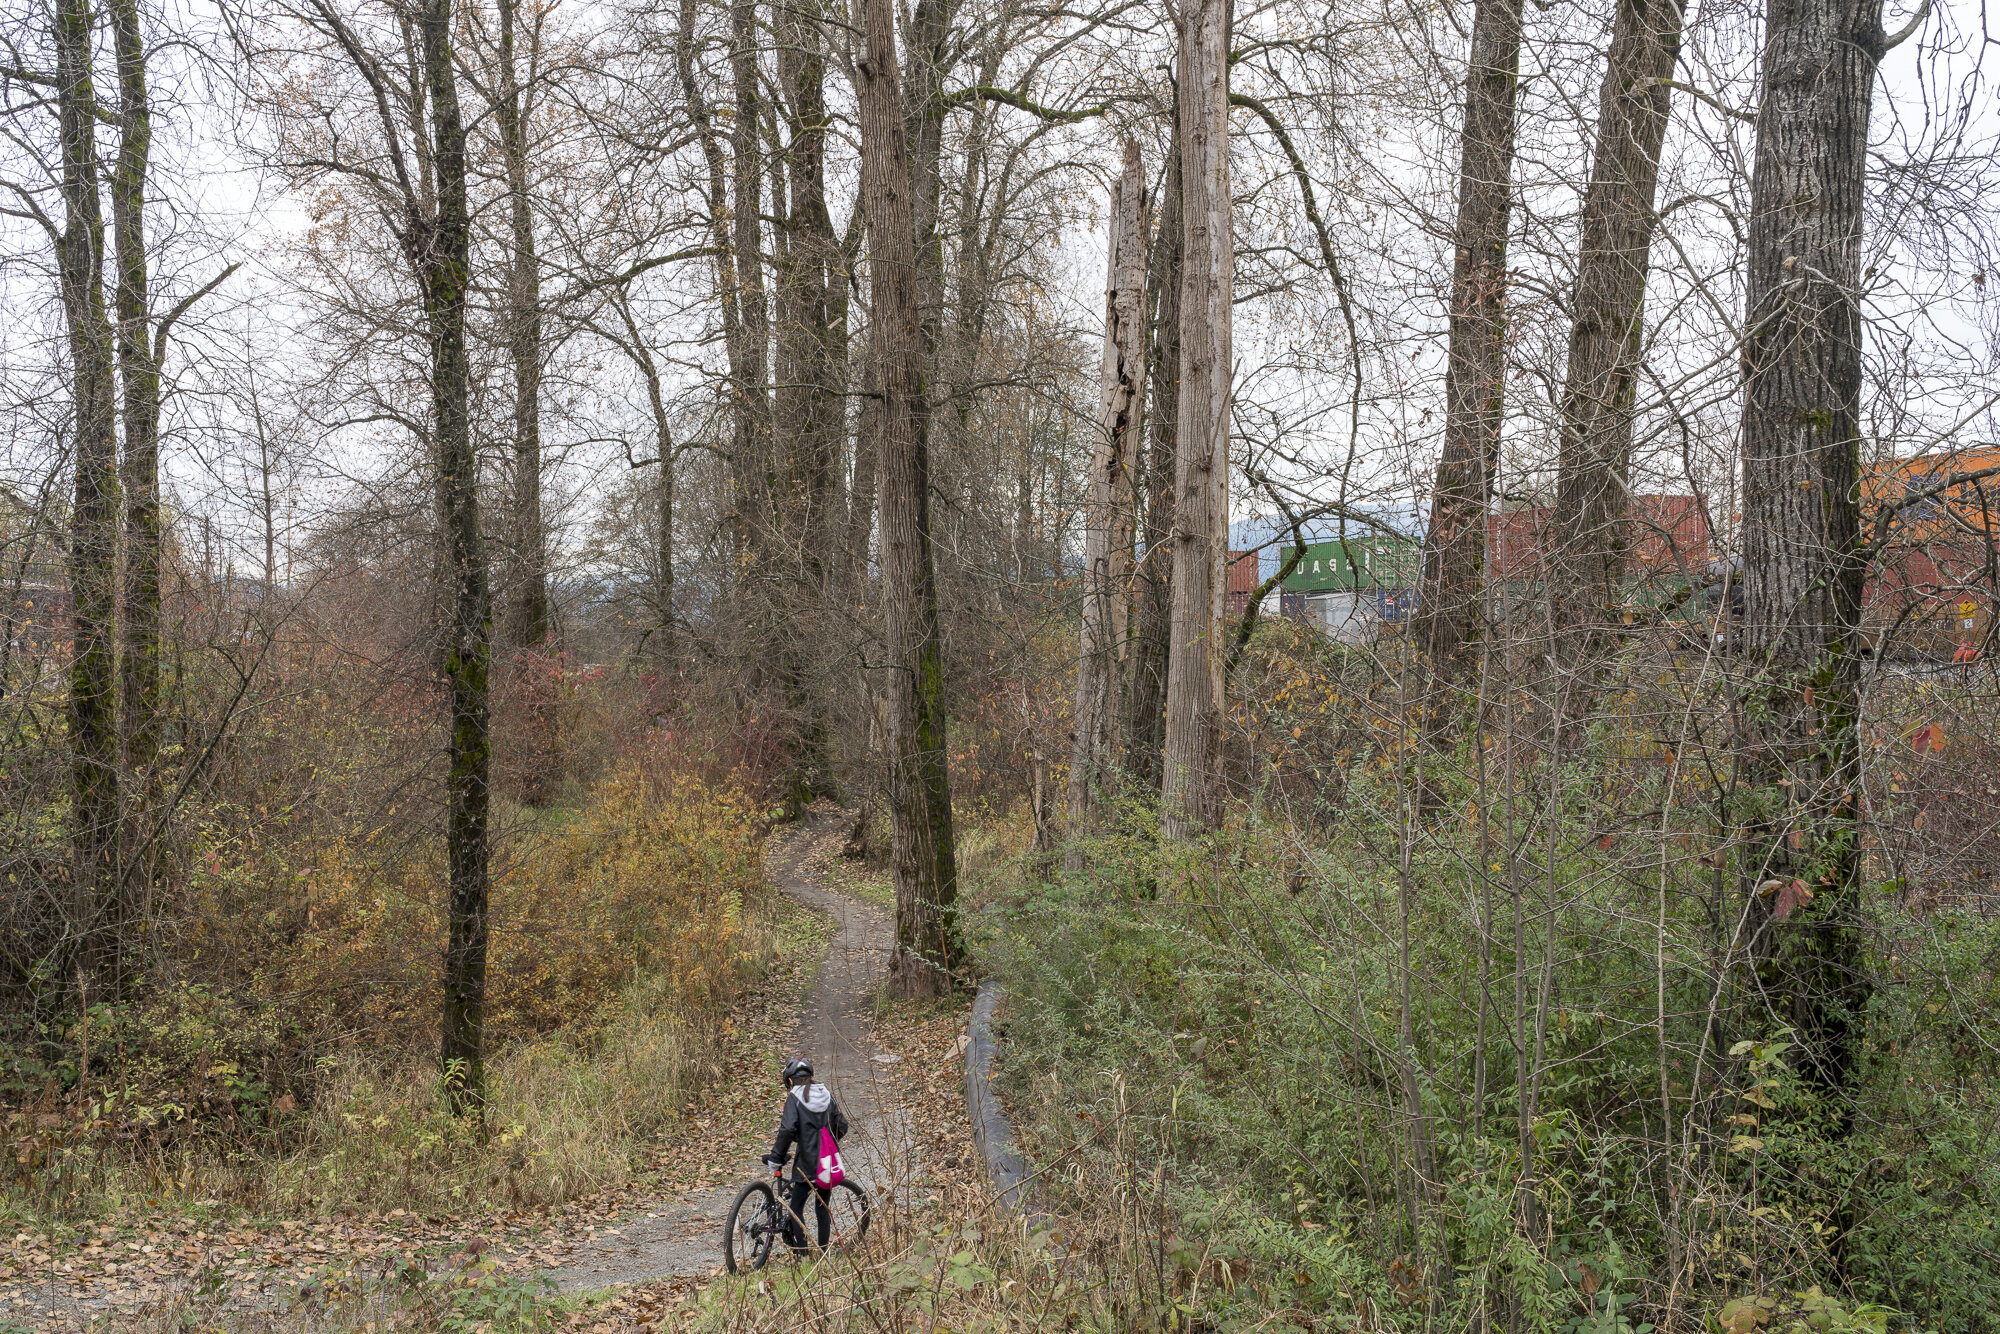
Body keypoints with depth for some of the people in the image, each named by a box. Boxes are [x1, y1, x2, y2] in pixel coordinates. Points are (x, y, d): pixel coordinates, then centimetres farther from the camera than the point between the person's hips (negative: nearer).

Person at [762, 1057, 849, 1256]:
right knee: (823, 1207, 16)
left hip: (807, 1163, -5)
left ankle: (800, 1255, 2)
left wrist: (775, 1158, -11)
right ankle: (823, 1253, 19)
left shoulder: (794, 1099, -7)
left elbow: (787, 1131, -19)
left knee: (795, 1207, 6)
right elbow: (842, 1126, 11)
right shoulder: (827, 1096, 8)